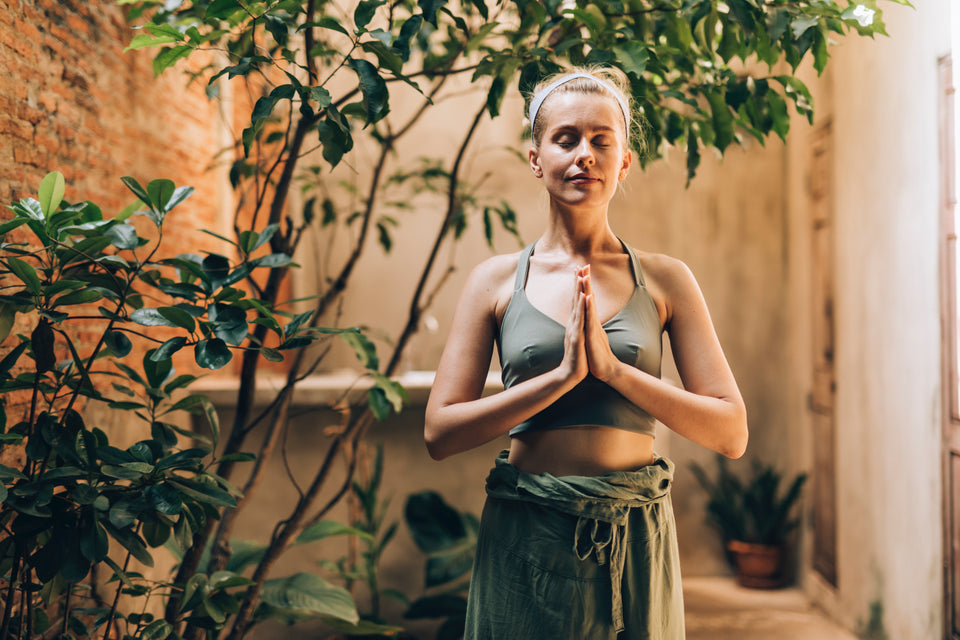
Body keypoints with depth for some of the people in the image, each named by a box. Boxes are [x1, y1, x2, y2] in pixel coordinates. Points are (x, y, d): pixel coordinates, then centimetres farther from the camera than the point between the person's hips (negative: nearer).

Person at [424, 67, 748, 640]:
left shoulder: (665, 280, 1)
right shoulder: (497, 280, 1)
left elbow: (732, 434, -4)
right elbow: (440, 432, -5)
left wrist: (613, 369, -16)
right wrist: (561, 376, -16)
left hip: (635, 537, 1)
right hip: (527, 537, 0)